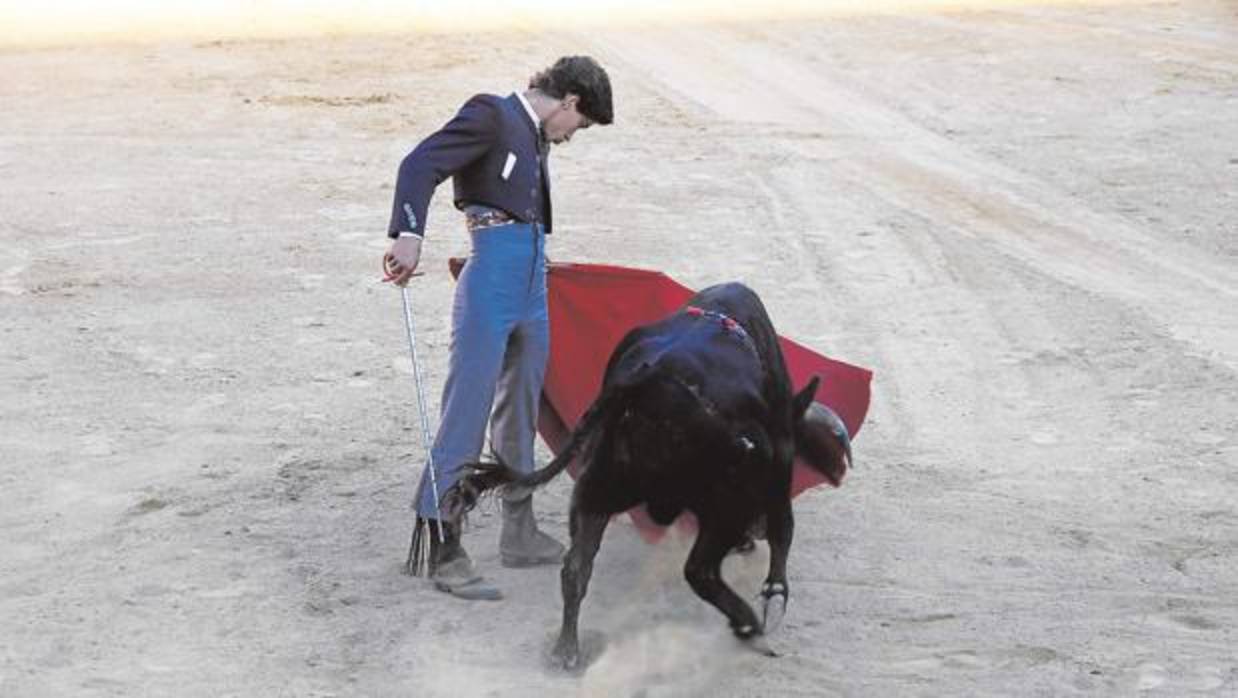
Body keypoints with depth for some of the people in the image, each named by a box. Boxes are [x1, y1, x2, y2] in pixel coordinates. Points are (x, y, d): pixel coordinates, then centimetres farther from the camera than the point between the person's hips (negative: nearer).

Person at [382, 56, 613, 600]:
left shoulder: (536, 139, 19)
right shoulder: (491, 116, -6)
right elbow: (420, 165, -15)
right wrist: (409, 235, -28)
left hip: (531, 281, 9)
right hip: (491, 277, -9)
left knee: (519, 411, 16)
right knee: (467, 409, -11)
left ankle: (519, 534, 27)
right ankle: (438, 546, -11)